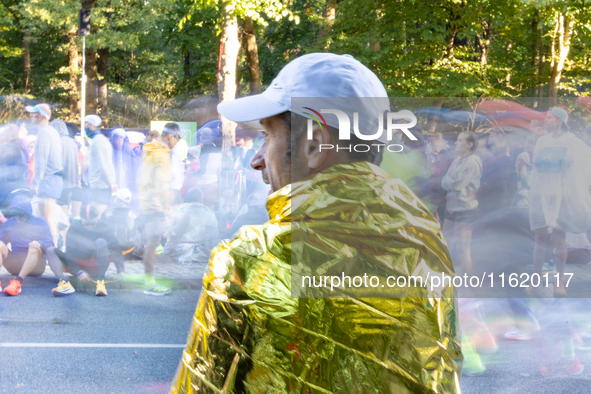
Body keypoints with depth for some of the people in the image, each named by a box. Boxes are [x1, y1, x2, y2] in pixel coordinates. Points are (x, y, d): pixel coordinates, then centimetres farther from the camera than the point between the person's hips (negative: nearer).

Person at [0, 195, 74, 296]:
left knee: (34, 247, -32)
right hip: (15, 265, 2)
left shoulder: (40, 223, 3)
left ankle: (18, 281, -47)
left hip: (35, 266, -2)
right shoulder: (9, 224, 11)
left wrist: (40, 244, -29)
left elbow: (49, 246, -6)